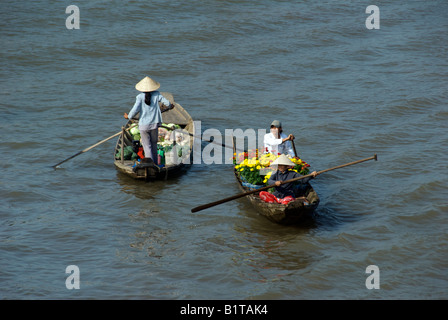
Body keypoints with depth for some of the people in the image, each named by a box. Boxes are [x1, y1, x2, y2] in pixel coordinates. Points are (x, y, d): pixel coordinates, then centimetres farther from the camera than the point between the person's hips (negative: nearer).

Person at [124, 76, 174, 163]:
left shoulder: (140, 97, -9)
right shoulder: (157, 94, -2)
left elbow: (135, 109, -17)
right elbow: (167, 102, -3)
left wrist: (128, 116, 1)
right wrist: (170, 106, 21)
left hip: (143, 125, -2)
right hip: (154, 124, 2)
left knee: (147, 146, 3)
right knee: (154, 144, 18)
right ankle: (155, 163, 24)